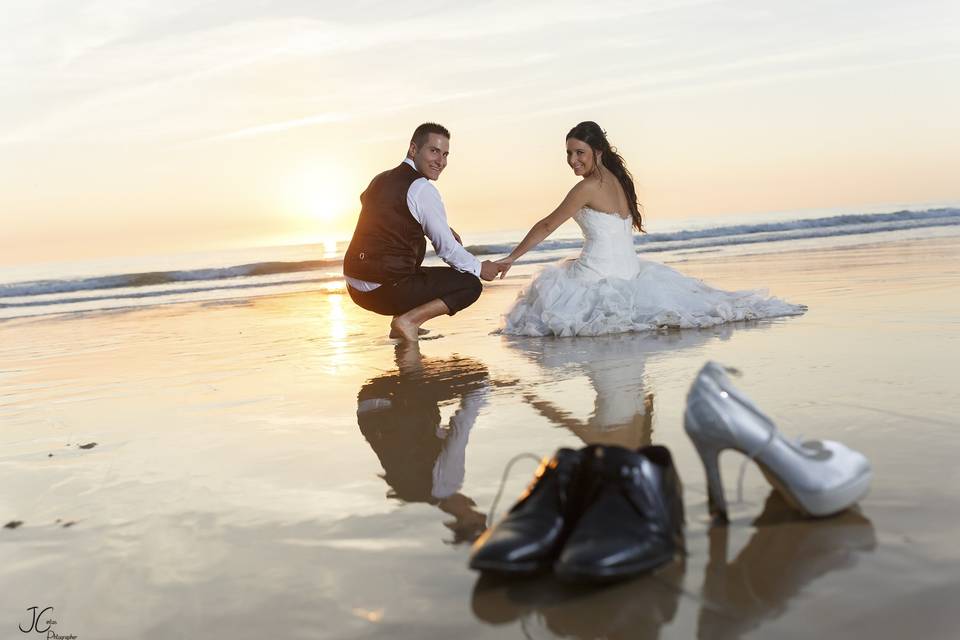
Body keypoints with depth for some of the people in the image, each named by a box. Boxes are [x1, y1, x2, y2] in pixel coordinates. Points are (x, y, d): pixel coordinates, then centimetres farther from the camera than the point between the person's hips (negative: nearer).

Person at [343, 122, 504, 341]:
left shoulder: (380, 180, 15)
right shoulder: (422, 189, -11)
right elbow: (447, 249, -7)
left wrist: (441, 229, 29)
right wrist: (481, 269, 12)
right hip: (385, 292, -8)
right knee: (471, 285, 2)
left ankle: (402, 325, 20)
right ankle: (408, 320, -9)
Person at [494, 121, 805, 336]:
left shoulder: (589, 186, -14)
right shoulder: (617, 180, 11)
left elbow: (547, 226, -9)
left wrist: (511, 257, -2)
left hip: (599, 275, -7)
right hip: (627, 270, 7)